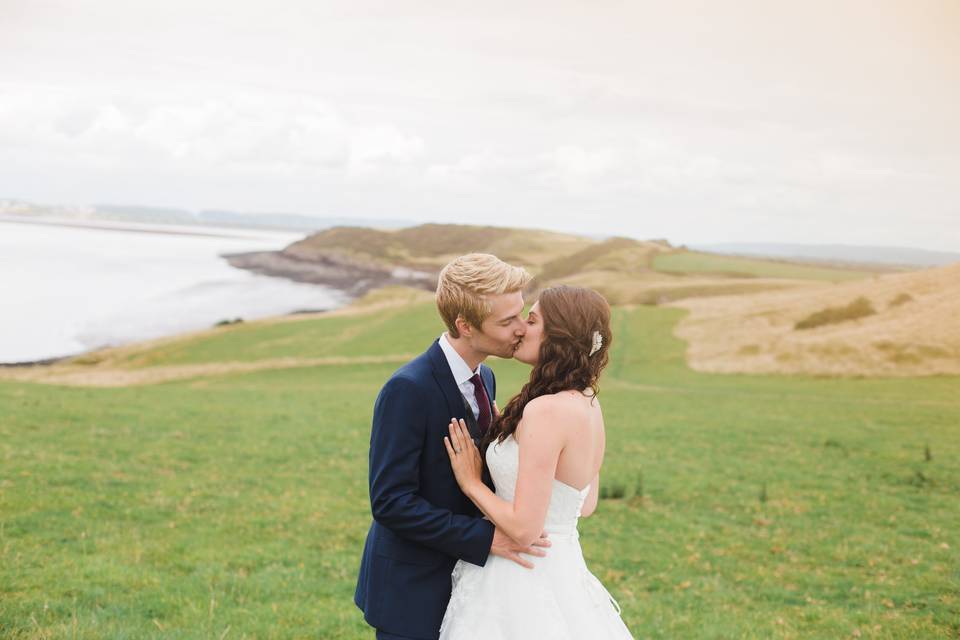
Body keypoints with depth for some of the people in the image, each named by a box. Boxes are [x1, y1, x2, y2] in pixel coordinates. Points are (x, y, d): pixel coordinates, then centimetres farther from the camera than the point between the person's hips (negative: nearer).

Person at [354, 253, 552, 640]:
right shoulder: (408, 389, -23)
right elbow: (390, 502, -24)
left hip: (462, 576, 8)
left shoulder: (485, 378, 3)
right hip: (411, 592, -7)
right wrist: (485, 538, -25)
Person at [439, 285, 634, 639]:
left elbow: (524, 528, -25)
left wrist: (471, 482, -10)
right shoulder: (588, 404, 3)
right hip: (564, 566, 9)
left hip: (524, 581, -9)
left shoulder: (547, 410, -24)